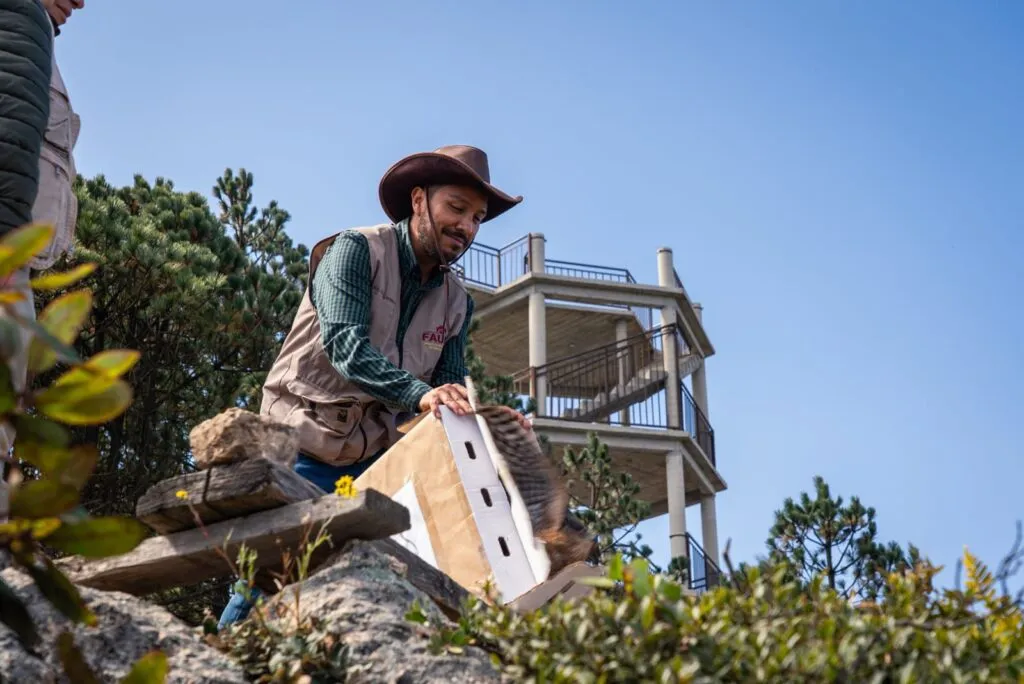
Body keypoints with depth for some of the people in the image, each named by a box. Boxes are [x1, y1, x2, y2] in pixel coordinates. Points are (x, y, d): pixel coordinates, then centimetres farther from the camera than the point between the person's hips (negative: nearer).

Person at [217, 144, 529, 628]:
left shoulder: (457, 303, 7)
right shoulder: (356, 251, -10)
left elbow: (449, 395, 5)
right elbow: (344, 344, -25)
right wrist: (421, 394, -40)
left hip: (375, 460, 6)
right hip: (305, 450, -5)